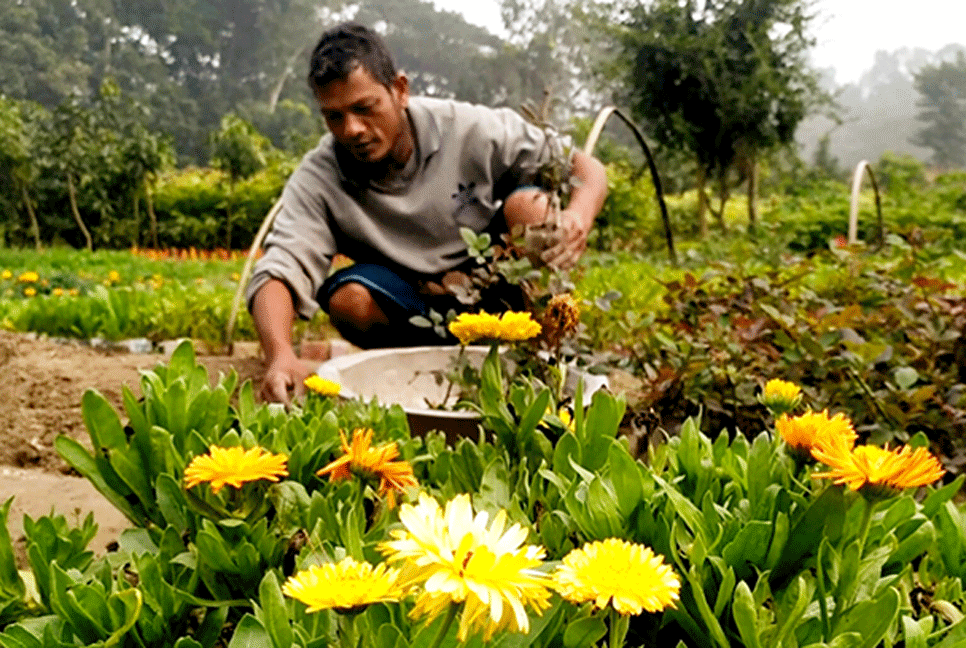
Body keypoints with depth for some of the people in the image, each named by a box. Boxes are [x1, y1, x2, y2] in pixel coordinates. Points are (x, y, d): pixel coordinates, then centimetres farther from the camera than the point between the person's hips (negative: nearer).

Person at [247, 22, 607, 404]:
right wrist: (281, 355, -51)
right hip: (411, 306, 0)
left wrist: (579, 215, -38)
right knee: (348, 299, -30)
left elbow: (587, 169, -13)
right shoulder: (318, 180, -17)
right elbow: (277, 274, -29)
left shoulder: (468, 130, -18)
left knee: (530, 206, -27)